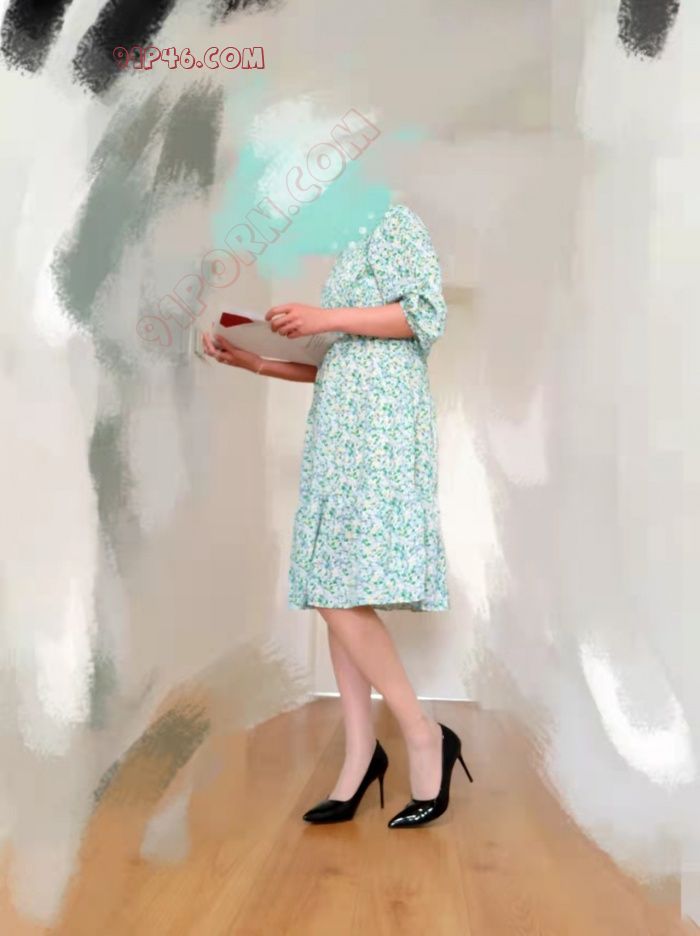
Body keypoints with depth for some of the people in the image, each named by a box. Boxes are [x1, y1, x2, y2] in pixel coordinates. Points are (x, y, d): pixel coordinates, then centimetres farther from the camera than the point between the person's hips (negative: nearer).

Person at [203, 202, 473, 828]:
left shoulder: (395, 221, 5)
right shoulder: (349, 256, 29)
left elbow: (429, 313, -9)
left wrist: (328, 319, -13)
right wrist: (255, 362, 17)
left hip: (381, 419, -9)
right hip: (340, 424, 9)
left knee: (340, 594, -17)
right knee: (335, 594, 0)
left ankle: (425, 736, -7)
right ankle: (360, 755, 3)